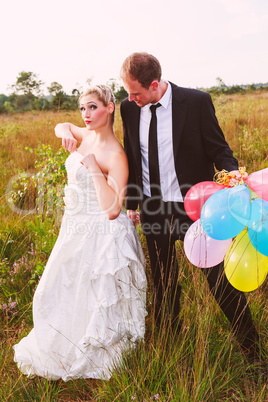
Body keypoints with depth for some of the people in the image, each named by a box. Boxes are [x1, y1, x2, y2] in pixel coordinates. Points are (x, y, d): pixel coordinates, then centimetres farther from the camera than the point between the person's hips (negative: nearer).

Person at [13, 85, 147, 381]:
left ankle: (88, 357, 35)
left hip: (101, 236, -9)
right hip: (76, 229, 9)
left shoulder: (116, 155, -22)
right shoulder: (86, 136, 1)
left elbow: (112, 210, -29)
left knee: (91, 301, 7)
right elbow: (61, 127, 25)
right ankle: (61, 350, 48)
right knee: (62, 293, 23)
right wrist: (66, 131, 1)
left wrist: (94, 168, -29)